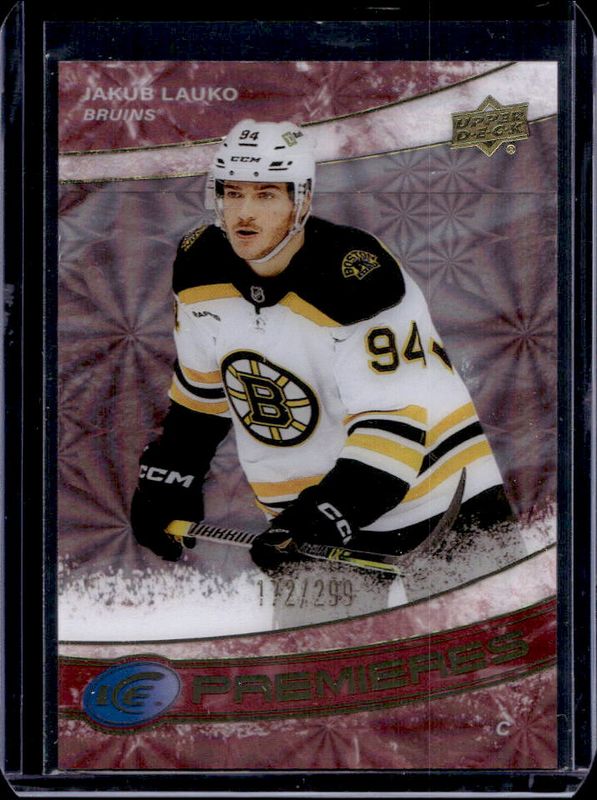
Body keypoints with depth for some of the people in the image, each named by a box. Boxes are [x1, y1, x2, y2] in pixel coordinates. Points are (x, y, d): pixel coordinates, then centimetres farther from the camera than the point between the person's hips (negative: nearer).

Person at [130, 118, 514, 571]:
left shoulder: (359, 281, -25)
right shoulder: (199, 268, -4)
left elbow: (393, 422, -27)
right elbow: (201, 385, 13)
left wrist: (317, 521, -35)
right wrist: (166, 478, 11)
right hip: (301, 516, 5)